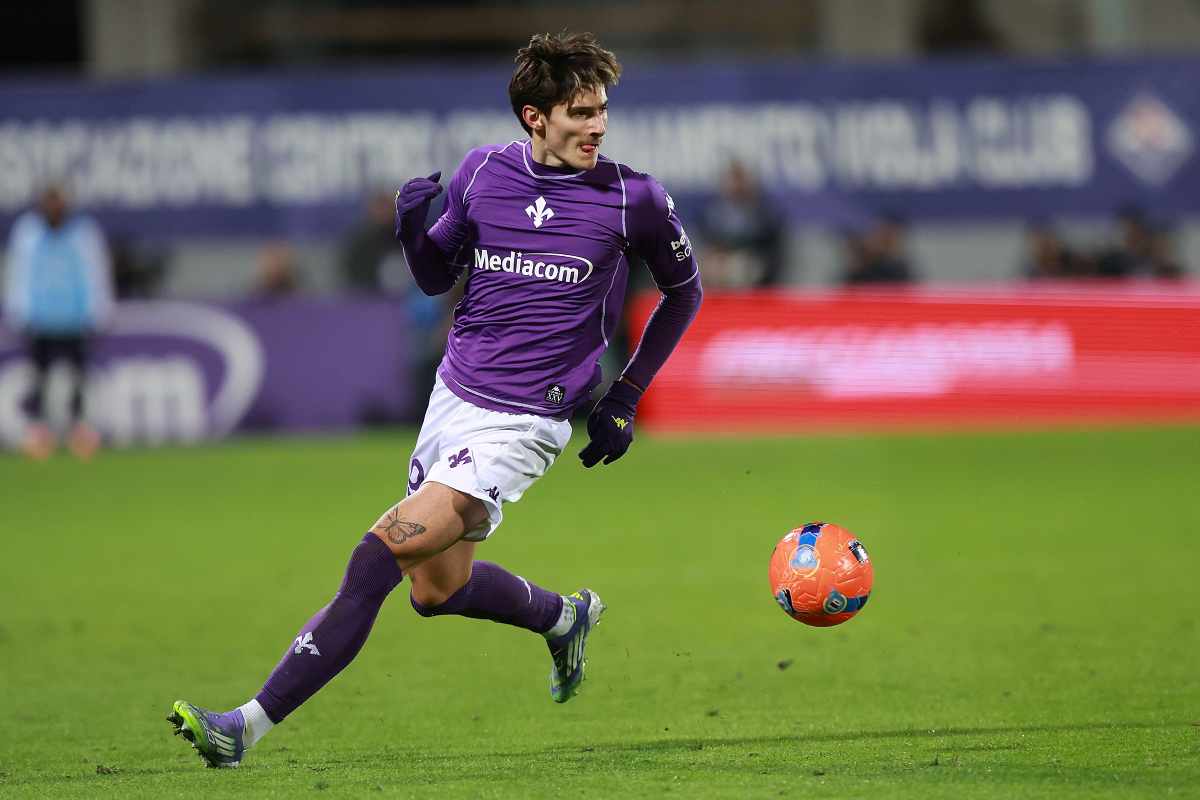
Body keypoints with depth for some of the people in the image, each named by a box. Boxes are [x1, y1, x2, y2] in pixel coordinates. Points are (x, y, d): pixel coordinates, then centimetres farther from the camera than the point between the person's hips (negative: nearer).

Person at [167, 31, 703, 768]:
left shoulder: (633, 200, -9)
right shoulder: (481, 173, 0)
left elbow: (684, 290, 8)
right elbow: (437, 278, 13)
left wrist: (625, 400, 6)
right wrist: (412, 231, -10)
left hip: (522, 424, -6)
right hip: (453, 396, 6)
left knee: (384, 549, -18)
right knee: (436, 588, 15)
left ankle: (249, 726, -17)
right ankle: (564, 617, 45)